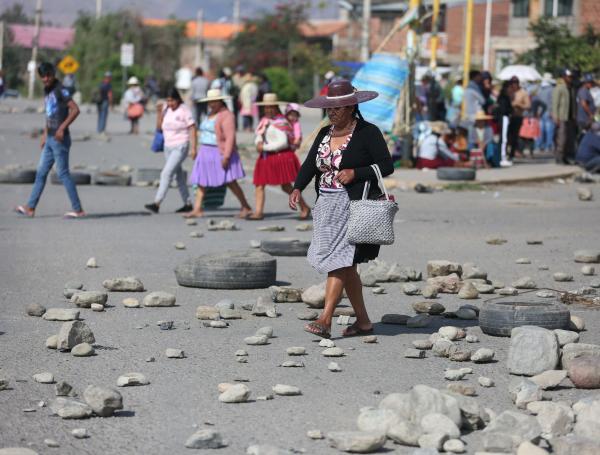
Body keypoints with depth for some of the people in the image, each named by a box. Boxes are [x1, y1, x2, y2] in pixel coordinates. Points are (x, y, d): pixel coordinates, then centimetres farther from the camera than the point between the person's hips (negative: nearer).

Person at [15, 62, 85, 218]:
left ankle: (78, 209, -2)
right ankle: (30, 207, 14)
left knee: (63, 173, -6)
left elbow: (75, 109, -19)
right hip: (50, 139, 9)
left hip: (60, 139, -9)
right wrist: (45, 134, 22)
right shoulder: (47, 91, 15)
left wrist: (62, 128, -23)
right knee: (41, 173, 10)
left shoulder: (60, 90, -12)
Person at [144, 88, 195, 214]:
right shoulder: (166, 110, 7)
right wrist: (159, 113, -8)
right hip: (168, 147, 7)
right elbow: (159, 127, 7)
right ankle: (188, 204, 22)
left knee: (166, 173, -16)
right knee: (178, 175, 13)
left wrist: (193, 148, -17)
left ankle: (156, 204, -20)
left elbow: (192, 129, -11)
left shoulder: (184, 110, -10)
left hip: (181, 147, -7)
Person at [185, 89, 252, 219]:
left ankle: (246, 208, 6)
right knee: (201, 182, 3)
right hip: (206, 153, 9)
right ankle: (197, 209, 4)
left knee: (230, 182, -4)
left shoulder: (226, 116, -14)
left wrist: (226, 156, -25)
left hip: (221, 153, -9)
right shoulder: (211, 114, 14)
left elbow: (230, 138, -20)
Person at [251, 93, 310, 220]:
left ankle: (304, 208, 14)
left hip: (281, 156, -8)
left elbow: (283, 142, -20)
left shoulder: (280, 122, -14)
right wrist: (259, 143, -10)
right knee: (259, 185, -1)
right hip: (266, 157, 8)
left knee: (286, 186, -2)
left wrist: (265, 147, -17)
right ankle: (258, 212, -1)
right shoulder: (265, 120, 11)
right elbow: (259, 136, 14)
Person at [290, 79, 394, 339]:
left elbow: (386, 166, -9)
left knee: (338, 261, -14)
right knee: (346, 265, 9)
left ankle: (325, 321, -19)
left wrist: (355, 173, -19)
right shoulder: (325, 134, 13)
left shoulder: (368, 133, -6)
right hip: (327, 207, 7)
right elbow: (309, 164, 6)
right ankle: (363, 321, 18)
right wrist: (297, 188, -11)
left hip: (354, 206, -7)